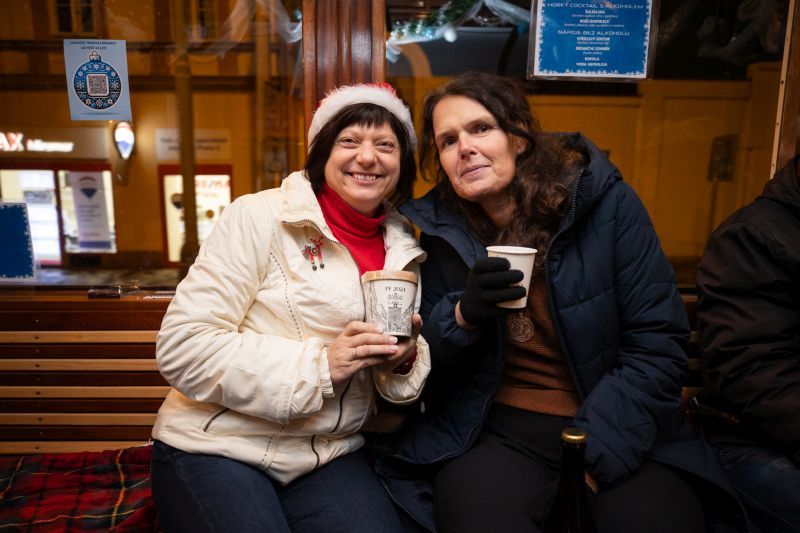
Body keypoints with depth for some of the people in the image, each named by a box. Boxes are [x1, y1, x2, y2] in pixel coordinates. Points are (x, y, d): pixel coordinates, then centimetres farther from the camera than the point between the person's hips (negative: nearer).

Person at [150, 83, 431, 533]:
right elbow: (183, 346, -17)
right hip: (219, 449, -3)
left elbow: (397, 373, 12)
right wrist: (319, 364, -23)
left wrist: (404, 361, -12)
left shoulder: (403, 250, 3)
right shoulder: (259, 217, -12)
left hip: (333, 456, 4)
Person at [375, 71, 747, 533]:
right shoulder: (442, 227, 1)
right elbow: (426, 356, 6)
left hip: (622, 435, 1)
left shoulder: (605, 201, -6)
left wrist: (593, 451, -14)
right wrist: (463, 317, -16)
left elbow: (658, 345, -6)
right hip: (494, 431, 0)